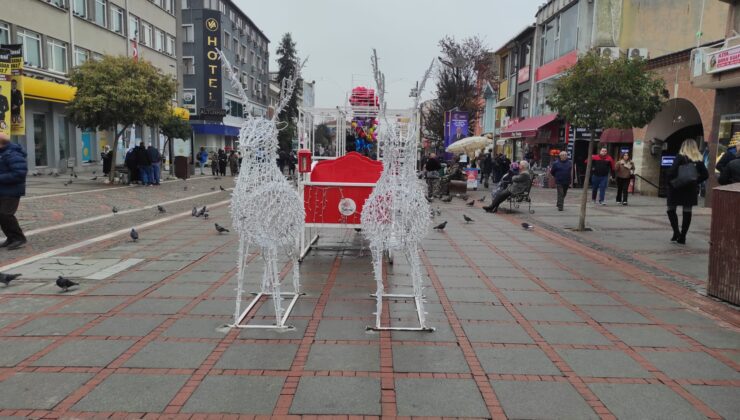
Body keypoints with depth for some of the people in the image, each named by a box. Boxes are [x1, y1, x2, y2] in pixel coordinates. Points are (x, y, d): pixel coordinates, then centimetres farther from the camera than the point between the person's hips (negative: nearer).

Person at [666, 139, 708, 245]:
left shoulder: (680, 157, -10)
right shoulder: (699, 159, 3)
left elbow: (672, 172, -19)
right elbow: (705, 175, 2)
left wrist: (670, 181, -4)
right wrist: (695, 182, 11)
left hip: (677, 188, -4)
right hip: (691, 189, 4)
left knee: (671, 209, 9)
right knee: (687, 211, 7)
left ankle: (676, 232, -4)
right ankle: (682, 236, 8)